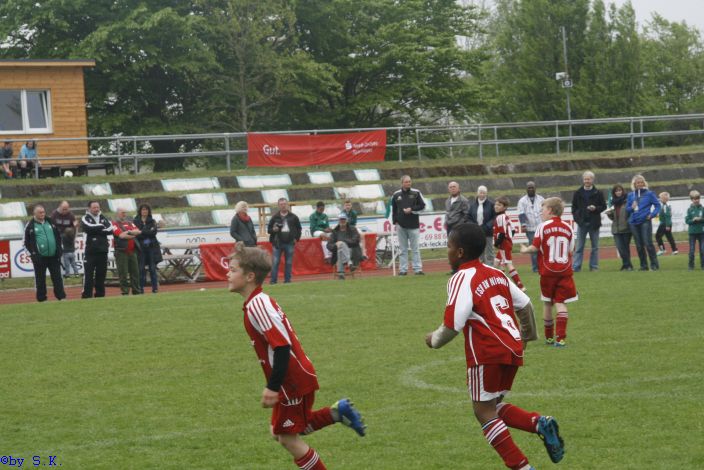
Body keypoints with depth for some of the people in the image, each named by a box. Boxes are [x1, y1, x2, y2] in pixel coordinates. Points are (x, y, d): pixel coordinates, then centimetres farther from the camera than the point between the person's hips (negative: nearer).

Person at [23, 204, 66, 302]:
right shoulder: (30, 226, -1)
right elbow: (26, 243, -1)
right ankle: (41, 299, 9)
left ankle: (61, 296, 7)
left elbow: (58, 237, 16)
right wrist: (33, 254, -10)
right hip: (40, 257, -3)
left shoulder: (50, 223, 11)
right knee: (40, 279, 3)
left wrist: (58, 251, 5)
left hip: (53, 256, 3)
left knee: (57, 277, 4)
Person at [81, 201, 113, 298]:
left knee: (101, 274, 8)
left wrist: (96, 230, -10)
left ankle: (100, 294, 15)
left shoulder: (103, 218, 13)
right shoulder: (85, 218, 3)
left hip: (103, 251, 4)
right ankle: (86, 296, -7)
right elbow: (89, 227, -18)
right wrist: (102, 227, -5)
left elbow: (110, 230, -2)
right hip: (91, 251, -4)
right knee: (88, 274, -8)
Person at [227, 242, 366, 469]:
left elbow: (282, 346, -27)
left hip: (292, 382, -9)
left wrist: (273, 387, -26)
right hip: (297, 376, 9)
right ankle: (337, 413, 15)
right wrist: (274, 384, 21)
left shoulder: (257, 306, -21)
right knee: (280, 432, 17)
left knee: (288, 438, 2)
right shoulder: (260, 302, 9)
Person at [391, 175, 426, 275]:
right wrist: (395, 222, 4)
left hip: (413, 225, -1)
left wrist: (411, 209, -10)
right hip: (401, 226, 1)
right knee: (403, 249, 4)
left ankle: (418, 269, -1)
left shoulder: (416, 193, 4)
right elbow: (393, 209, 12)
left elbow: (422, 206, 3)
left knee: (415, 248, -1)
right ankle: (403, 269, 7)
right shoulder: (396, 195, 8)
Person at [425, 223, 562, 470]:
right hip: (513, 349, 8)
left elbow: (452, 326, -16)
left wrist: (434, 340, 4)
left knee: (484, 412, 2)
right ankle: (541, 424, -3)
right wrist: (529, 333, 41)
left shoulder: (462, 279, -11)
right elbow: (525, 304, 23)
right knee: (494, 406, 19)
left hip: (488, 354, -8)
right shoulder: (495, 273, 13)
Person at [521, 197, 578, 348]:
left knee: (547, 303, 12)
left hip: (547, 272, -2)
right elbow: (571, 250, 5)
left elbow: (535, 247, -9)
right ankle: (561, 337, -14)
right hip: (565, 271, 2)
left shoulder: (543, 227, -7)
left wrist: (525, 250, 10)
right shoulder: (568, 228, 3)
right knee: (561, 303, -1)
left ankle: (549, 337, 23)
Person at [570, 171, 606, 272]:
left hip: (594, 223, -1)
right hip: (582, 223, 1)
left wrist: (595, 208, -15)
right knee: (579, 247, 0)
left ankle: (594, 266, 11)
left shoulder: (598, 193, 1)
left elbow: (604, 206, 3)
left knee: (595, 247, 5)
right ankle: (576, 266, -1)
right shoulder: (578, 193, 6)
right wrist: (576, 217, -1)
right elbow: (574, 207, 11)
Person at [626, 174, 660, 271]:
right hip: (634, 222, 4)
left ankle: (654, 264, -5)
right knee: (639, 245, 6)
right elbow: (627, 209, 13)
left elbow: (657, 205, 4)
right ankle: (643, 265, 13)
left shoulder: (649, 193, 2)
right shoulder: (630, 195, 10)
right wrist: (631, 207, -8)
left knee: (648, 243, -11)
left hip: (645, 221, -4)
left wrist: (652, 214, -9)